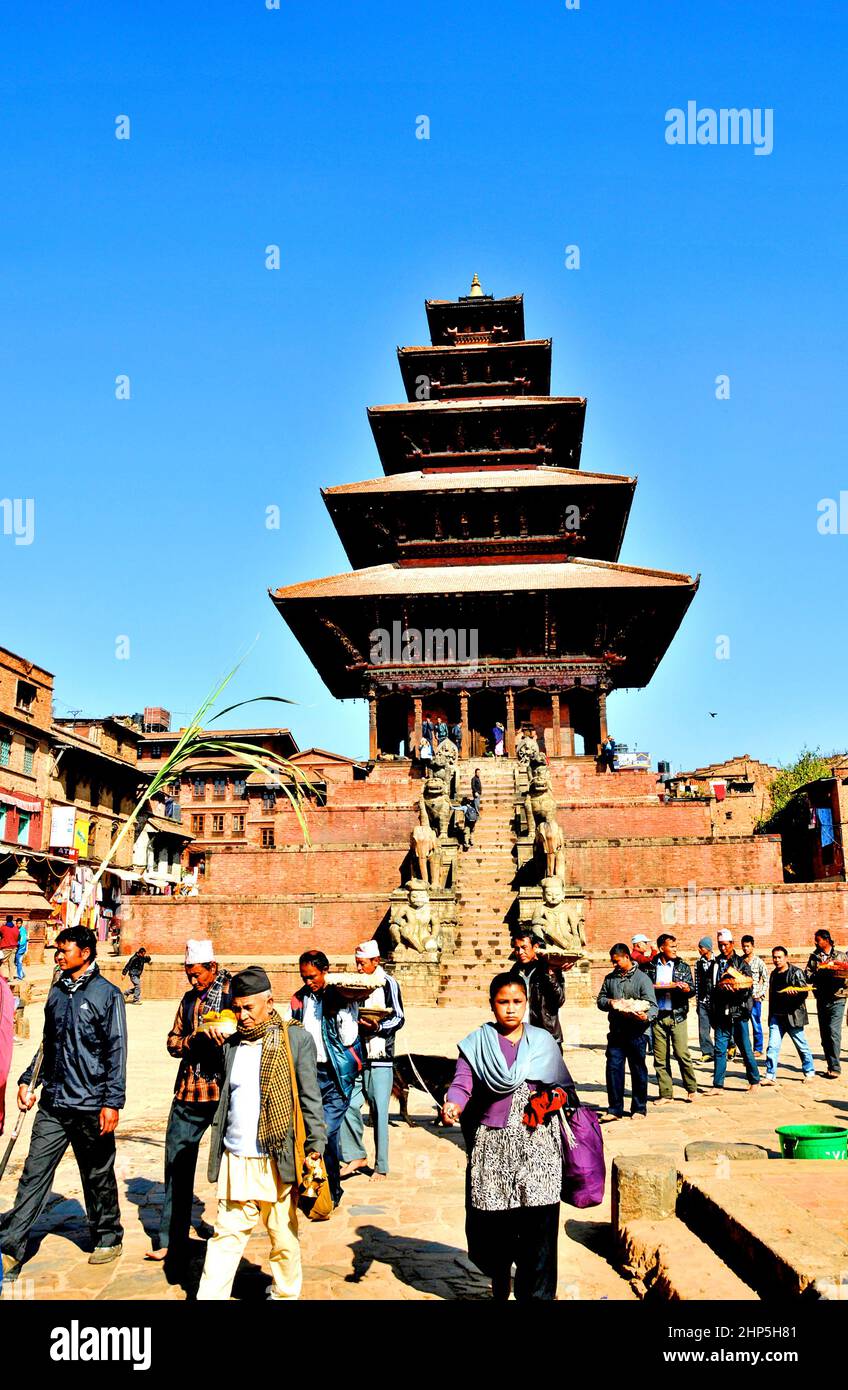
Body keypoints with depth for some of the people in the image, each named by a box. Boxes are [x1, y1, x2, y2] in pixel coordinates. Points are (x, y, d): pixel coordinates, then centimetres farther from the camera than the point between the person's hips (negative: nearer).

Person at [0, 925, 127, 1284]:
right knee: (34, 1174, 1)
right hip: (53, 1104, 5)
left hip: (90, 1106, -5)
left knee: (98, 1176, 9)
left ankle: (108, 1237, 26)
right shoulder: (57, 992, 10)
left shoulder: (106, 994, -8)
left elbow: (116, 1051, -10)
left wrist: (112, 1102, -14)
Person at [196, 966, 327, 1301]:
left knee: (284, 1239, 9)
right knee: (226, 1236, 6)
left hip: (276, 1163, -3)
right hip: (234, 1161, 3)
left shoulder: (296, 1039, -3)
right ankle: (209, 1297, 14)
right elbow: (225, 1096, 14)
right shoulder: (232, 1044, 10)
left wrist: (315, 1149, -7)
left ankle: (285, 1295, 26)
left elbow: (310, 1098, -4)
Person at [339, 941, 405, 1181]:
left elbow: (399, 1018, -4)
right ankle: (356, 1156, 10)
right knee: (348, 1105, -4)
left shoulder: (388, 983, -2)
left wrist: (378, 1027, -20)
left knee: (379, 1112, -1)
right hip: (356, 1055, 5)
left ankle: (381, 1167, 7)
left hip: (380, 1057, -4)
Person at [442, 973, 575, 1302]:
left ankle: (537, 1294, 4)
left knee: (538, 1223, -6)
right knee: (494, 1223, 1)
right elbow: (462, 1083, -10)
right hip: (493, 1144, -1)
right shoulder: (476, 1044, 4)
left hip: (538, 1143, 1)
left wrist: (551, 1100, -4)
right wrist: (452, 1104, -30)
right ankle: (499, 1289, 23)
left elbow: (563, 1087, 17)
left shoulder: (543, 1041, 10)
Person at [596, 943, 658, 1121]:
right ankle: (615, 1109, 7)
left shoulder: (642, 978, -3)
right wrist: (609, 1002, -6)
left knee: (638, 1071, 6)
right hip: (616, 1032, 4)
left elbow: (652, 1005, -9)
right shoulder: (610, 978, 14)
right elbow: (600, 1000, 18)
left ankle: (639, 1108, 19)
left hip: (636, 1033, -4)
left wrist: (647, 1016, -31)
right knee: (613, 1069, -1)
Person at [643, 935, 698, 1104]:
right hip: (657, 1016, 1)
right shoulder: (650, 966, 5)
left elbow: (692, 988, 1)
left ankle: (691, 1089, 14)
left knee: (682, 1054, -5)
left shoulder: (682, 966, 6)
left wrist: (686, 988, -21)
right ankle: (666, 1094, 12)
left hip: (677, 1015, -1)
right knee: (660, 1057, 4)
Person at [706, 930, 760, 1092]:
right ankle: (718, 1085, 6)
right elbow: (711, 987, 10)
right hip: (721, 1013, 3)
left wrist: (736, 989, -22)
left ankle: (754, 1080, 21)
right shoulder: (715, 963, 11)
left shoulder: (741, 963, 1)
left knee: (745, 1048, 5)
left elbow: (749, 988, -5)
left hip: (738, 1012, -3)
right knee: (719, 1049, 2)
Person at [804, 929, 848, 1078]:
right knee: (824, 1034, 7)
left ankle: (835, 1067, -10)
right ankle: (831, 1065, 17)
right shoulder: (814, 957, 11)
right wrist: (821, 973, -14)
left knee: (833, 1031, -14)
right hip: (821, 1000, 4)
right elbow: (807, 977, 2)